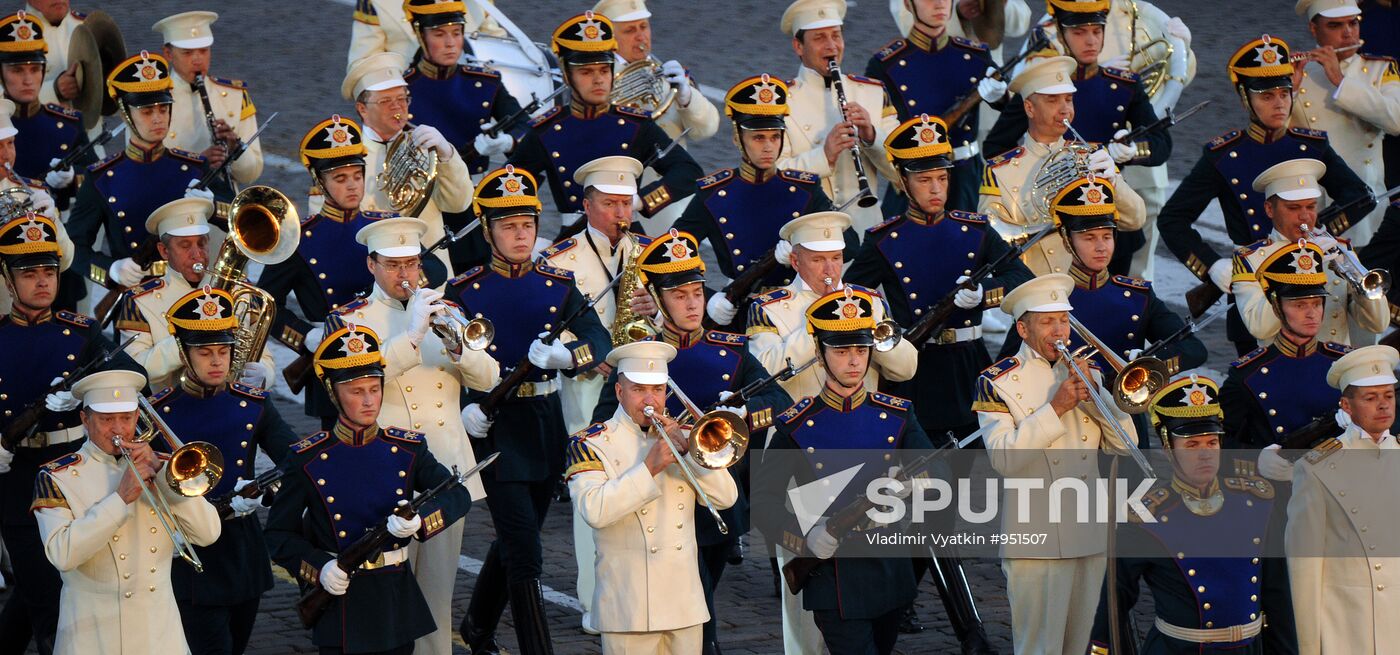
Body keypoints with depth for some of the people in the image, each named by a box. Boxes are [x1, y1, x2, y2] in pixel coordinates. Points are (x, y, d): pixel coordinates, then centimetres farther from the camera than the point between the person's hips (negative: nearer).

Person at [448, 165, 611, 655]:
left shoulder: (559, 287, 5)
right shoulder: (463, 292, -3)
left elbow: (599, 340, -9)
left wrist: (567, 353, -31)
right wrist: (462, 407, -17)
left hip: (547, 422, 5)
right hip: (494, 427, -5)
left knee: (515, 540, 19)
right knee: (525, 555, -11)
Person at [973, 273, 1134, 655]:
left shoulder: (1085, 374, 12)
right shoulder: (997, 382, -4)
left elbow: (1122, 444, 6)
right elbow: (1004, 459, -16)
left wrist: (1095, 393, -8)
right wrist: (1056, 408, -19)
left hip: (1089, 537, 5)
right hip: (1038, 538, -5)